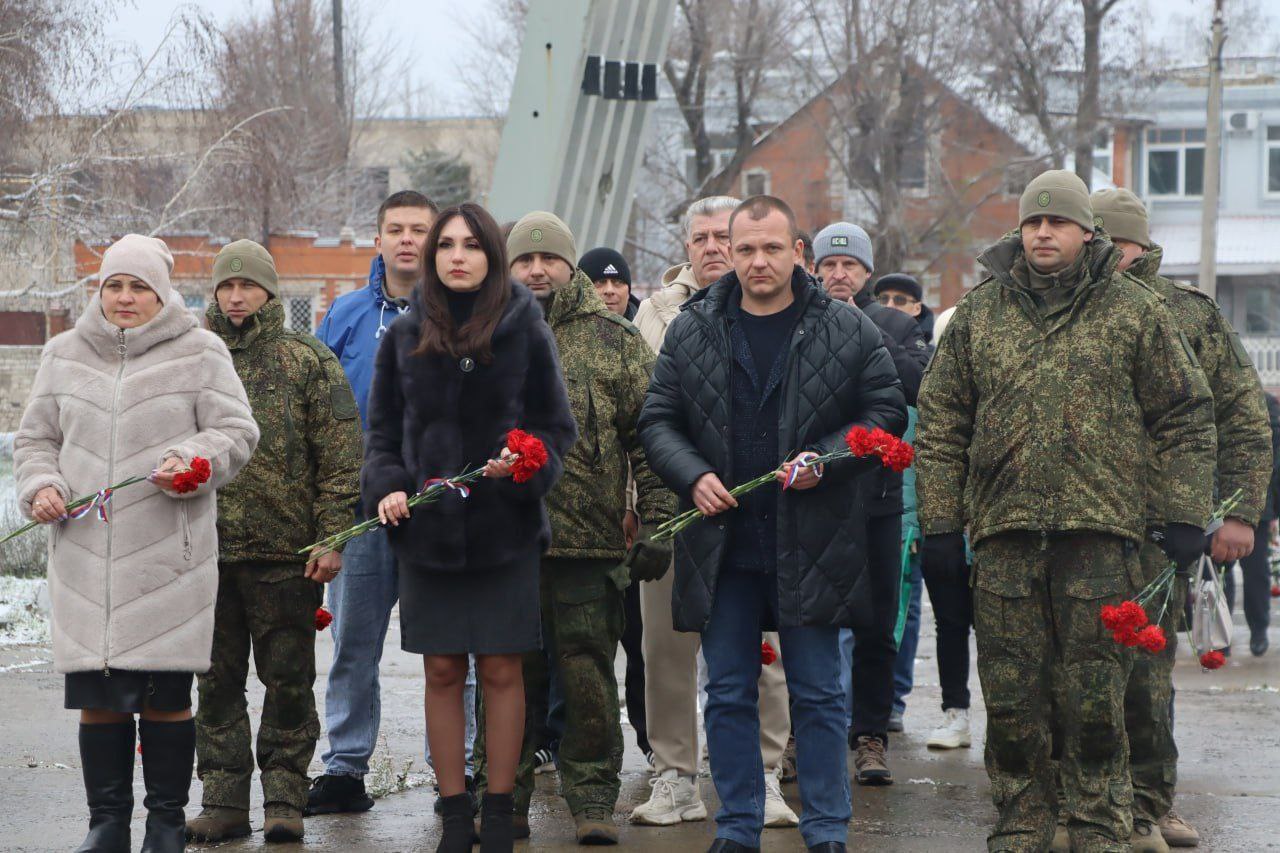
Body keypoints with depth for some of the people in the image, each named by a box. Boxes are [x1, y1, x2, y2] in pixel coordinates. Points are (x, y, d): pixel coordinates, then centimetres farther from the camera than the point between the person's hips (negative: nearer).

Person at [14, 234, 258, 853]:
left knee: (166, 695, -1)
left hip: (169, 557, -2)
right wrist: (40, 487, 0)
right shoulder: (64, 355, 13)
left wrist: (191, 461, -16)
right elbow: (36, 438, 19)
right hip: (85, 555, 3)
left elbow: (235, 432, 2)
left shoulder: (198, 354, 4)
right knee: (96, 695, 1)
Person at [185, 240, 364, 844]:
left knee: (288, 681, 3)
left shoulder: (308, 361, 2)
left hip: (286, 553, -3)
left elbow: (340, 457, -1)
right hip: (206, 549, 3)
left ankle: (284, 799, 10)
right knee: (217, 682, 6)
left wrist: (332, 538, -8)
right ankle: (224, 801, 12)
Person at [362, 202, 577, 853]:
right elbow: (383, 430, 11)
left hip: (505, 525, -2)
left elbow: (556, 428, 3)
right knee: (442, 671, 4)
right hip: (426, 526, 2)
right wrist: (386, 486, -6)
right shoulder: (405, 335, 6)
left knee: (501, 671, 1)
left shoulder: (525, 331, 1)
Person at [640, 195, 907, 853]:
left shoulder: (847, 331, 1)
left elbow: (887, 412, 4)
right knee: (728, 695, 7)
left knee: (818, 696, 4)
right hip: (722, 545, 2)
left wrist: (824, 460, -10)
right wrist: (693, 477, -7)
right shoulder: (691, 332, 6)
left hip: (813, 545, -2)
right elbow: (657, 420, 10)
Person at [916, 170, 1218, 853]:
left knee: (1097, 698, 0)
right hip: (1004, 530, 2)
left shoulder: (1133, 310, 7)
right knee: (1011, 696, 5)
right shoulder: (978, 314, 11)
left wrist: (1185, 515, 1)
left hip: (1102, 533, -2)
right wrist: (941, 523, 6)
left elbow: (1185, 417, 8)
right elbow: (940, 425, 12)